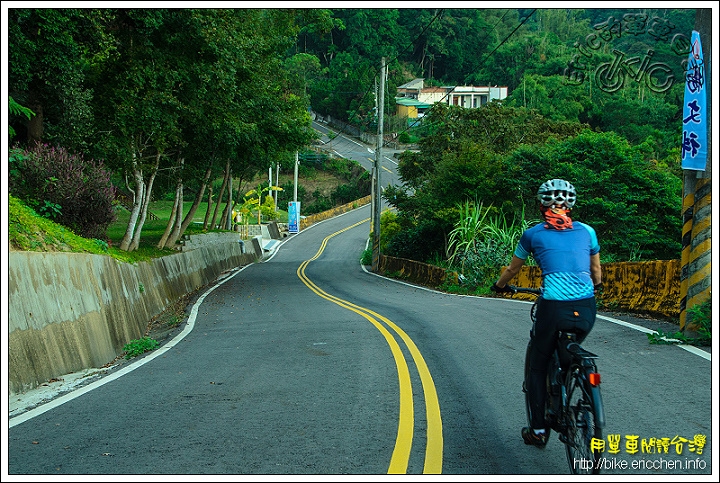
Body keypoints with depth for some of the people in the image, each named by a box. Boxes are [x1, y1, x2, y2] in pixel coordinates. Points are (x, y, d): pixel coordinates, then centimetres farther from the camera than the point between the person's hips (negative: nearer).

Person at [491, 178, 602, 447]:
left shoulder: (533, 234, 9)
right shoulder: (586, 231, 14)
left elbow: (513, 269, 24)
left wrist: (499, 286, 44)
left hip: (553, 309, -3)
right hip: (586, 310, 3)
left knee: (537, 367, 17)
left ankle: (538, 430, 20)